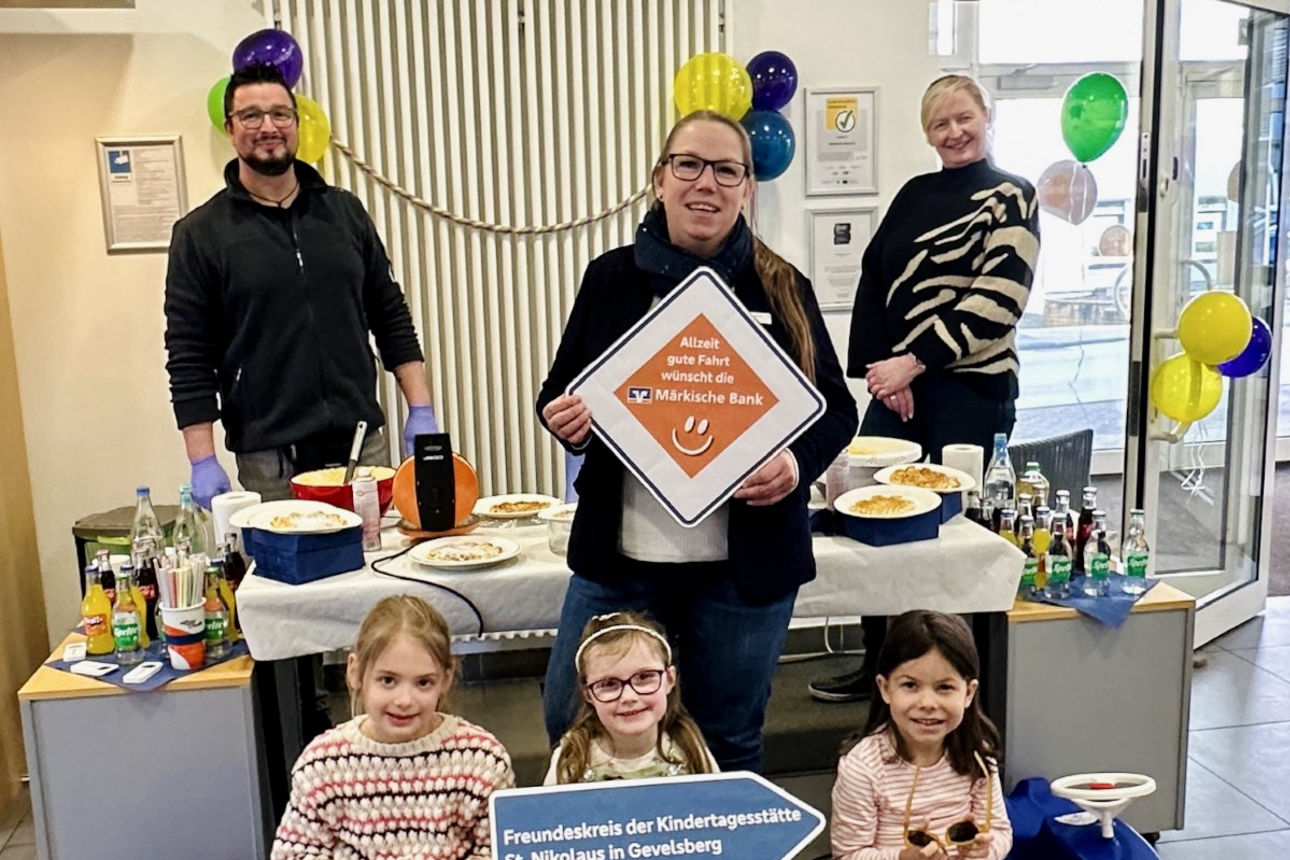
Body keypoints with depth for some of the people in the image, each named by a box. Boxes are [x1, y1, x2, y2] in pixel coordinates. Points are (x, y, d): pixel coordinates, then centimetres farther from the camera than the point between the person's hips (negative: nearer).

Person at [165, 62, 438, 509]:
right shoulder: (199, 234, 1)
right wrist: (203, 462, -8)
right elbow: (188, 358, -2)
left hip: (363, 443, 3)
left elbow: (391, 316, 11)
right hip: (268, 463, -2)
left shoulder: (345, 211, 9)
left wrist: (420, 410, 3)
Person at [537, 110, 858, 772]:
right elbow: (559, 391, 9)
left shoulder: (782, 289, 1)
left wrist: (797, 462, -16)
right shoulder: (612, 278, 3)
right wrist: (561, 418, -14)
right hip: (621, 556, 1)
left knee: (731, 745, 15)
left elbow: (835, 408, 5)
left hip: (746, 563, 0)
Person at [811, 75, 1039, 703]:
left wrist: (913, 363, -17)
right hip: (896, 384, 5)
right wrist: (883, 373, -7)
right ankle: (878, 664, 20)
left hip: (970, 388, -5)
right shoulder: (915, 194, 15)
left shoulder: (1011, 197, 0)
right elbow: (873, 284, 6)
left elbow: (995, 302, -12)